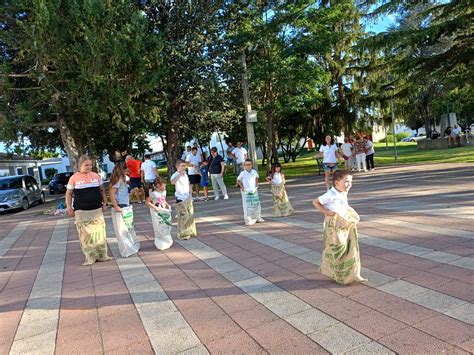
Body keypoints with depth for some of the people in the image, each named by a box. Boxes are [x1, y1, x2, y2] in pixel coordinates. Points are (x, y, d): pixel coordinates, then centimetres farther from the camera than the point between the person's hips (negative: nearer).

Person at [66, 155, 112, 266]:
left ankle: (102, 255, 16)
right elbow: (69, 194, 3)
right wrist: (69, 208, -2)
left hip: (97, 210, 2)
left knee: (99, 232, 5)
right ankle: (90, 257, 11)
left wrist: (105, 204, 7)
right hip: (81, 211, -2)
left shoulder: (96, 176, 5)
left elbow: (102, 190, 12)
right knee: (85, 234, 2)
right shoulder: (74, 178, -2)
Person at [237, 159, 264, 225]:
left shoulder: (254, 172, 0)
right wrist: (241, 187, -10)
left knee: (257, 205, 13)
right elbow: (238, 180, -2)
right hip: (246, 192, -4)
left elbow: (257, 177, 20)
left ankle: (258, 218, 29)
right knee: (247, 206, -3)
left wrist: (256, 184, 9)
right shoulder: (243, 173, -11)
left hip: (254, 191, 5)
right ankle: (248, 220, 5)